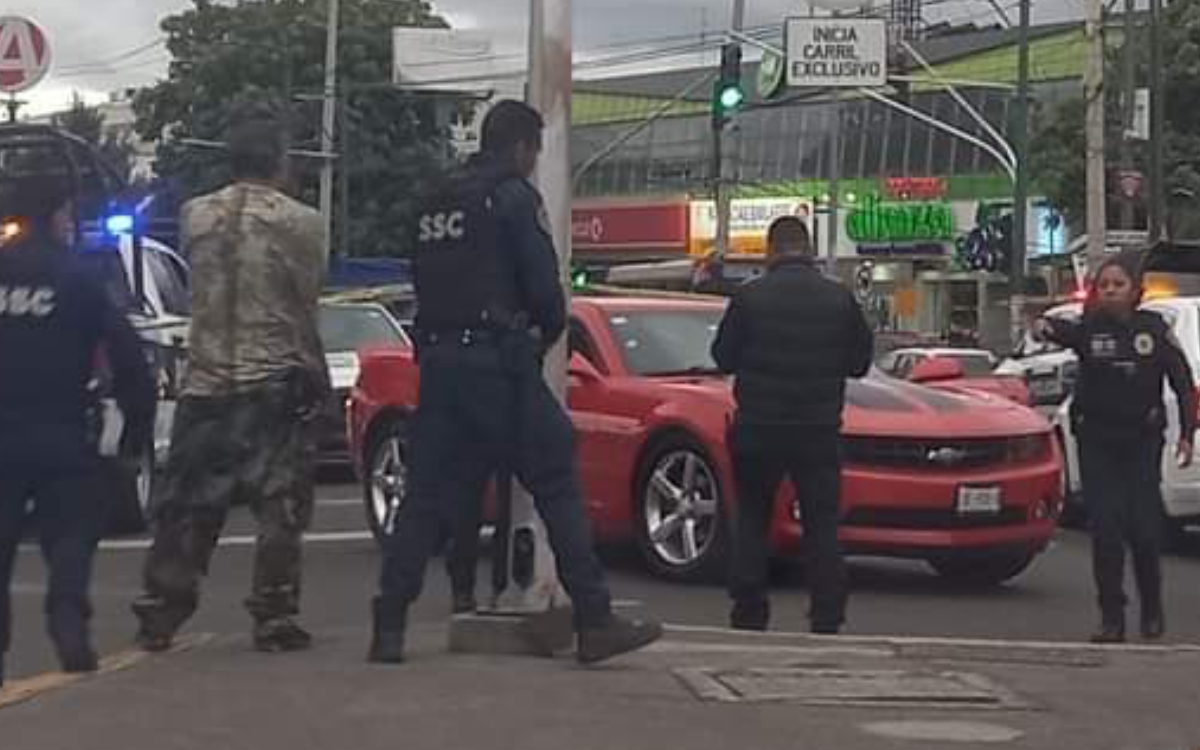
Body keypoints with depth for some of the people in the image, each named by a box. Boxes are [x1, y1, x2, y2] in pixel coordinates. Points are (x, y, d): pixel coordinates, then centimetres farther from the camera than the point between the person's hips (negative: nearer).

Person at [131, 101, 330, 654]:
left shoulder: (196, 216, 3)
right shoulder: (300, 222, -7)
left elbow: (198, 287, 11)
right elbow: (305, 305, -2)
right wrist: (317, 379, 8)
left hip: (205, 384, 3)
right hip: (276, 385, -3)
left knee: (186, 505, 11)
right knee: (280, 508, 3)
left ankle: (158, 615, 13)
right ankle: (274, 619, 1)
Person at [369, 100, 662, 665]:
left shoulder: (438, 205, 19)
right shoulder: (514, 196, -4)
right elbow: (542, 285, -10)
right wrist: (548, 334, 9)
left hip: (438, 358, 7)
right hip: (497, 360, -7)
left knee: (429, 495, 7)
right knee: (557, 488, -3)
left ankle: (389, 627, 2)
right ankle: (595, 623, -3)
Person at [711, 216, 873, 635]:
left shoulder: (750, 296, -7)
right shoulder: (839, 298, -3)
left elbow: (723, 358, 1)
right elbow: (860, 361, 5)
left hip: (758, 430, -1)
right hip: (819, 431, 1)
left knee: (751, 523, 12)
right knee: (822, 525, 8)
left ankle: (749, 618, 9)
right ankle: (827, 620, 3)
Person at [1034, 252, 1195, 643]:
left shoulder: (1154, 329, 0)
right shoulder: (1090, 329, -3)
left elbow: (1182, 382, 3)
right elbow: (1067, 333, -26)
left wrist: (1187, 433, -4)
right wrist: (1046, 328, -49)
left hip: (1142, 441, 0)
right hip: (1097, 442, 0)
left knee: (1145, 529, 0)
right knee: (1105, 530, -3)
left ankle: (1152, 610, 22)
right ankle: (1111, 618, 5)